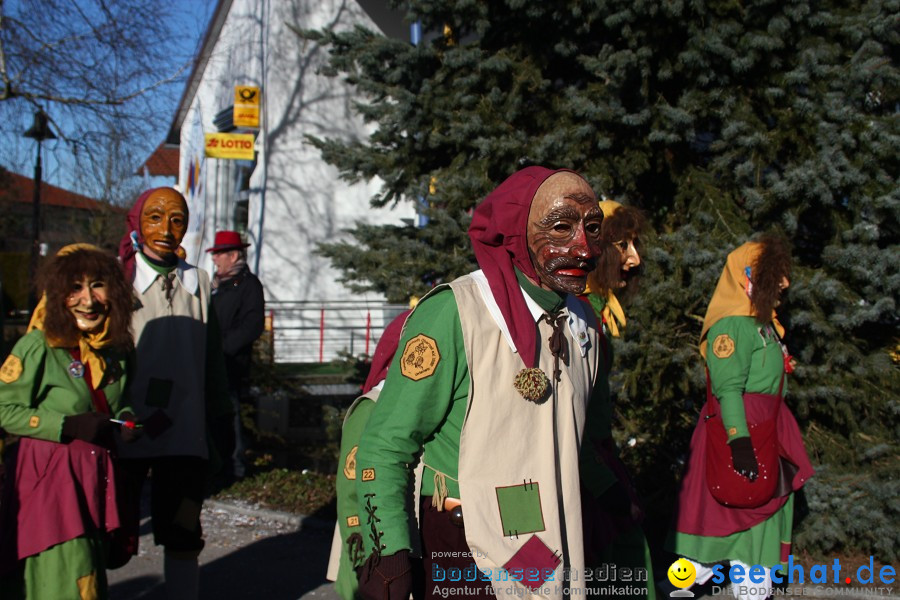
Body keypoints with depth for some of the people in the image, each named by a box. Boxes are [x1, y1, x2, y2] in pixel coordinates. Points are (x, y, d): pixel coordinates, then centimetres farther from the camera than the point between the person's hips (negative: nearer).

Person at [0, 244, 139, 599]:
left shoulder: (118, 349, 6)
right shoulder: (37, 347, -12)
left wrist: (124, 421, -2)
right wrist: (69, 426, -19)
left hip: (98, 477, 6)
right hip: (48, 476, -6)